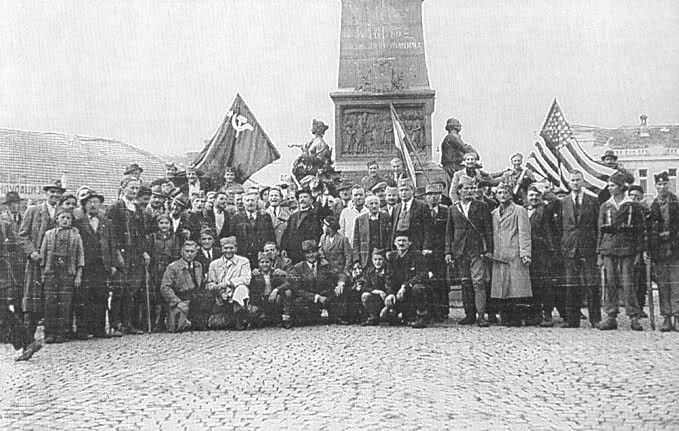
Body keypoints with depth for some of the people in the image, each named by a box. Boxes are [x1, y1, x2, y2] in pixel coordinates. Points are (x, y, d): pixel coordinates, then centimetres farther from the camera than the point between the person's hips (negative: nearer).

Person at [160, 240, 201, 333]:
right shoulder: (173, 267, -5)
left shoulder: (198, 266, 12)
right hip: (176, 302, -4)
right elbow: (165, 288, -11)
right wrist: (178, 302, -19)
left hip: (195, 300, 4)